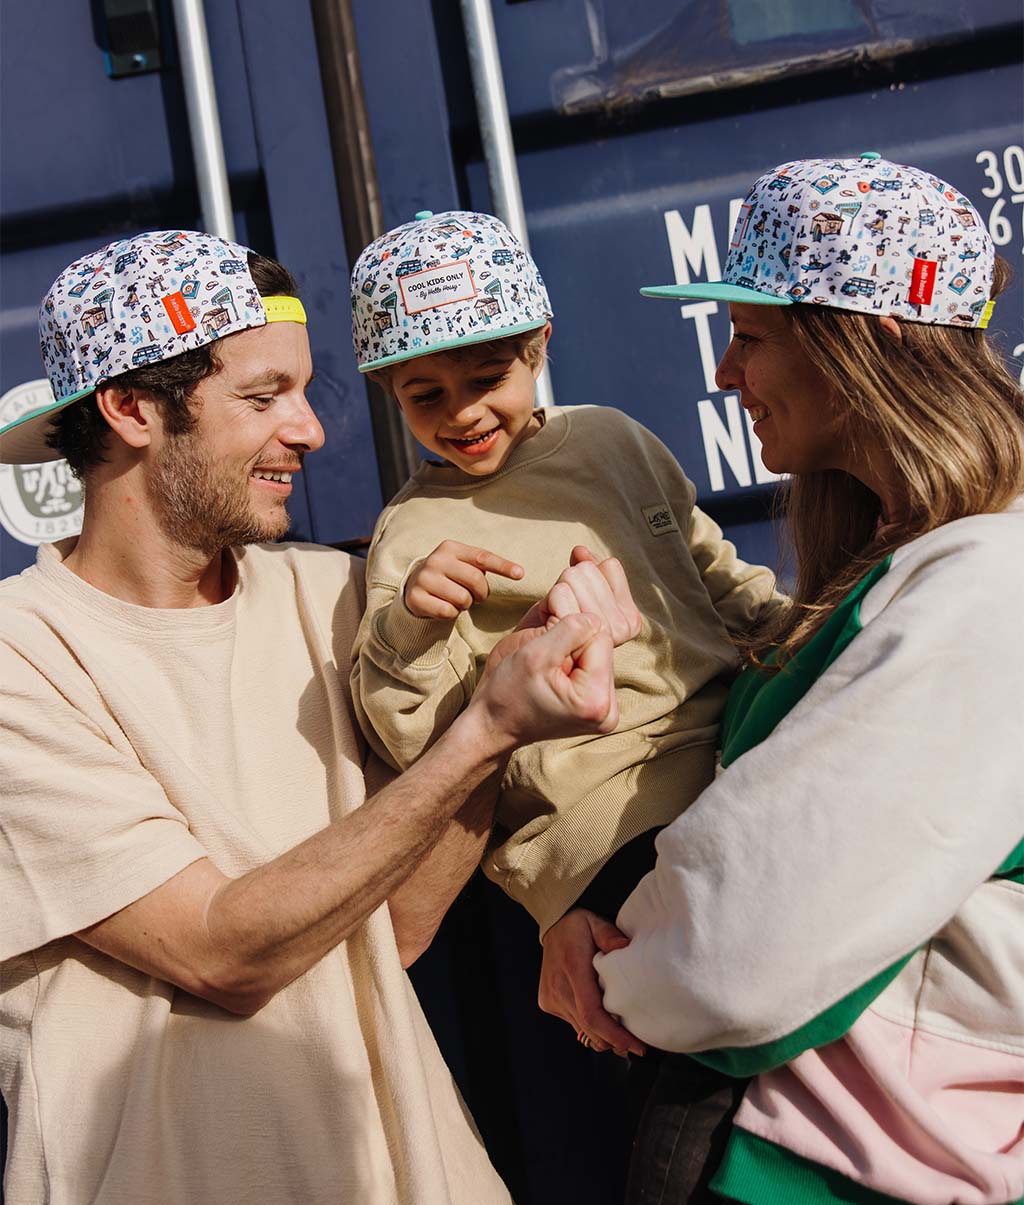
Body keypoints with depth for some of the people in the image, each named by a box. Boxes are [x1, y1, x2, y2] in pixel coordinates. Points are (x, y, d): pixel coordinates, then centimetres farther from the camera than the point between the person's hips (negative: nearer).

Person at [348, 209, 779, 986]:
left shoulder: (611, 437, 13)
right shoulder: (416, 532, -1)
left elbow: (708, 560, 28)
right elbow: (407, 740, -9)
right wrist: (410, 623, -25)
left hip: (740, 735, 7)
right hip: (622, 819, -7)